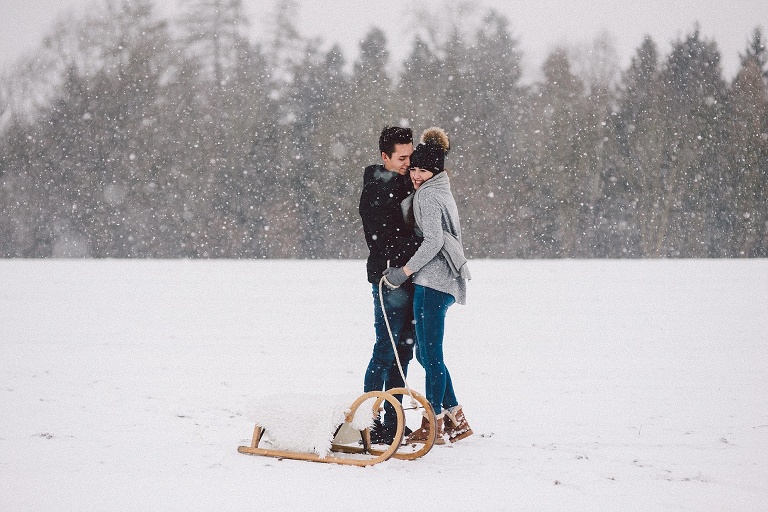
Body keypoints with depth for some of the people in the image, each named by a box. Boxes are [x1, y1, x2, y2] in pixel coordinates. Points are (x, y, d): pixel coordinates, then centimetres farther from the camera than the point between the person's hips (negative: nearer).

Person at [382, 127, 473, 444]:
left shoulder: (427, 195, -10)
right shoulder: (443, 193, 20)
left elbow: (433, 241, -20)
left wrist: (405, 271, -17)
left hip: (431, 282, -10)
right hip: (445, 280, 10)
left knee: (430, 353, -5)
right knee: (426, 353, 14)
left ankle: (433, 425, -1)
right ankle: (455, 418, 17)